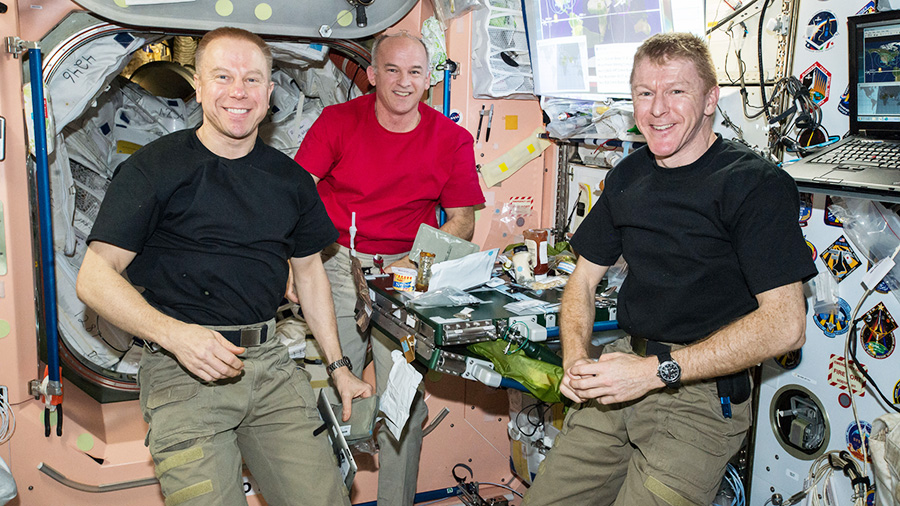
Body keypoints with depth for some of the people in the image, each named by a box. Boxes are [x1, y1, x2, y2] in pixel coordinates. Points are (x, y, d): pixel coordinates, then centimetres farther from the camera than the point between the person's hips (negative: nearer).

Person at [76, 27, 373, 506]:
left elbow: (309, 270, 21)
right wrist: (174, 333, -22)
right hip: (181, 371, -4)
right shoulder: (153, 168, -4)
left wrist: (338, 367, 19)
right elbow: (94, 278, -7)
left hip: (270, 363, 4)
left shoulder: (290, 179, 11)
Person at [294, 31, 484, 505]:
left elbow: (462, 221, 3)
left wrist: (414, 264, -12)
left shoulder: (452, 139, 0)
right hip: (336, 266, 0)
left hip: (406, 272, 0)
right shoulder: (338, 121, -1)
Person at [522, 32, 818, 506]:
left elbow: (784, 324, -17)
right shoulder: (627, 176, 10)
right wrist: (576, 359, -4)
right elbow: (584, 278, 16)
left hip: (702, 398, -5)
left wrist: (658, 370, -20)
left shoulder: (756, 183, -10)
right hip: (623, 375, 5)